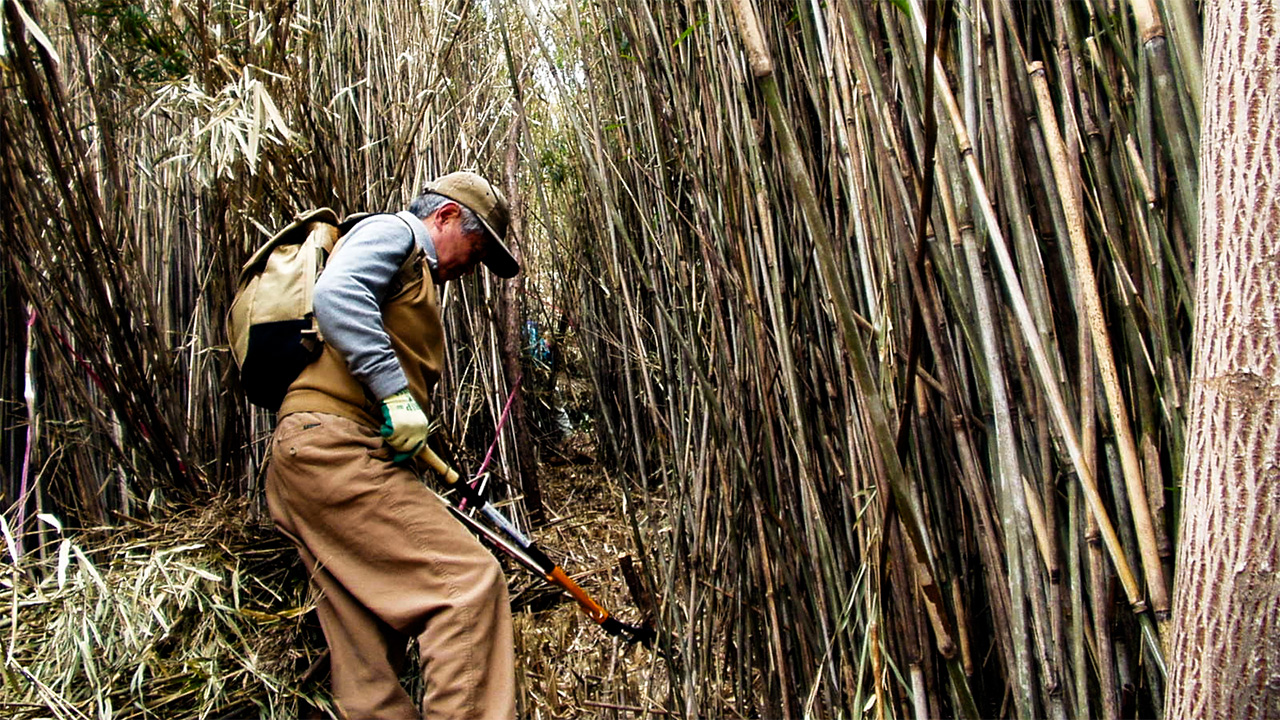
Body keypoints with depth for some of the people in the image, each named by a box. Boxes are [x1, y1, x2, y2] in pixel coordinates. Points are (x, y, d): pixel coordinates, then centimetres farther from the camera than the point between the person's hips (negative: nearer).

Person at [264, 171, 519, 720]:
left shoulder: (414, 272, 31)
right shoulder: (390, 232, 3)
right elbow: (336, 294, -20)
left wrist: (418, 487, 23)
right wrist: (396, 394, -22)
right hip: (333, 444, -10)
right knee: (468, 580, -18)